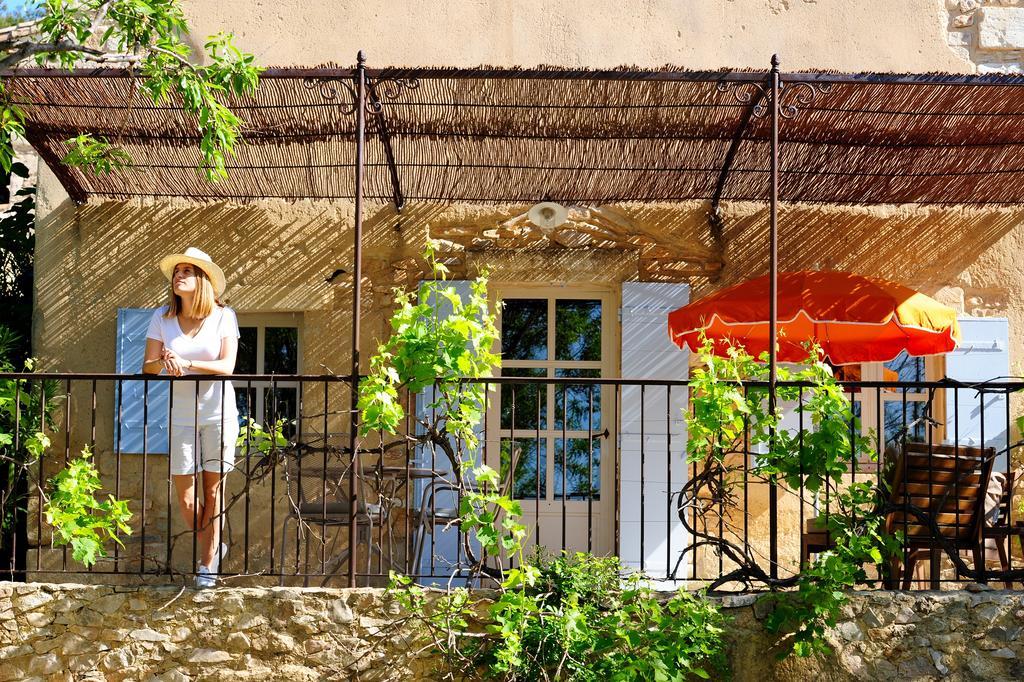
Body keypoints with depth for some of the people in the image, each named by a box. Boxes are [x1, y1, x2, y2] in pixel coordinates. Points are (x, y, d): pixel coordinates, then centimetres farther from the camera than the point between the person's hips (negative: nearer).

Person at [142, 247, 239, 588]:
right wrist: (163, 363, -24)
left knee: (212, 489, 1)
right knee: (184, 492, 3)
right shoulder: (162, 318, 2)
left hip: (218, 413, -2)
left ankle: (208, 563, 13)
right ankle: (213, 547, 27)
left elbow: (227, 365, -12)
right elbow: (148, 366, -1)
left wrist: (187, 364, -25)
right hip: (181, 415, 2)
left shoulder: (223, 316, -4)